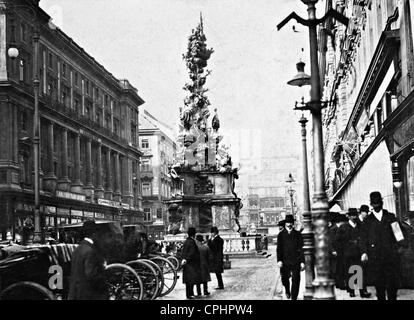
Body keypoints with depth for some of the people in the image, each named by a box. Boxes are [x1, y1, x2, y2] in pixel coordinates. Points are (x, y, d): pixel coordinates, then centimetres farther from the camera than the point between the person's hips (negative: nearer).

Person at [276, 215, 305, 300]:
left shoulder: (297, 234, 5)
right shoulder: (281, 235, 7)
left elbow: (301, 249, 4)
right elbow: (279, 249, 3)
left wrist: (302, 262, -1)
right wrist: (279, 260, -8)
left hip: (296, 262, 0)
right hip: (285, 261, 0)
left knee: (296, 280, -4)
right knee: (285, 279, 5)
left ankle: (294, 298, 5)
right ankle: (287, 290, 37)